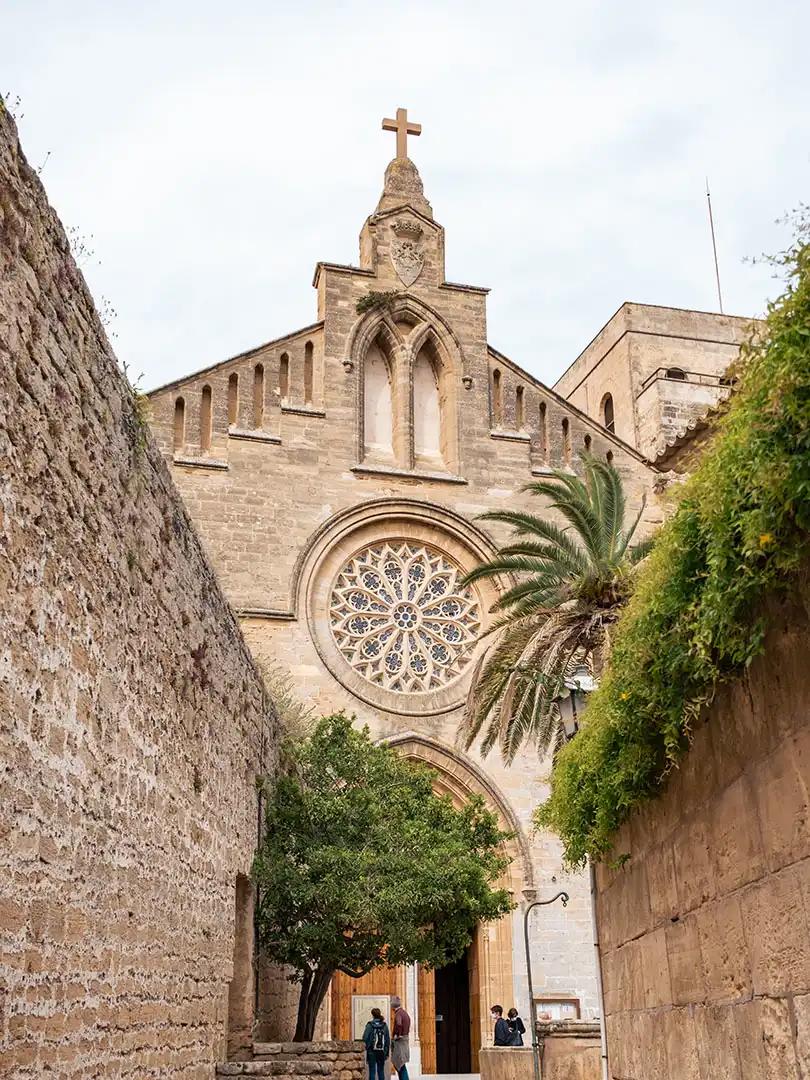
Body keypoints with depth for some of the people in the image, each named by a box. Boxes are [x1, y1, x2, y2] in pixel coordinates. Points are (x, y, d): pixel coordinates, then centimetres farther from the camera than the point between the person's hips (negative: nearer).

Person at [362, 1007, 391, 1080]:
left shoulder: (370, 1025, -9)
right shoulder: (384, 1025, 0)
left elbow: (365, 1038, -11)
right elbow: (388, 1039, 3)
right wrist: (387, 1052, 11)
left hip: (372, 1051, -3)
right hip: (382, 1052, 3)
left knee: (372, 1071, 4)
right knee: (381, 1071, 12)